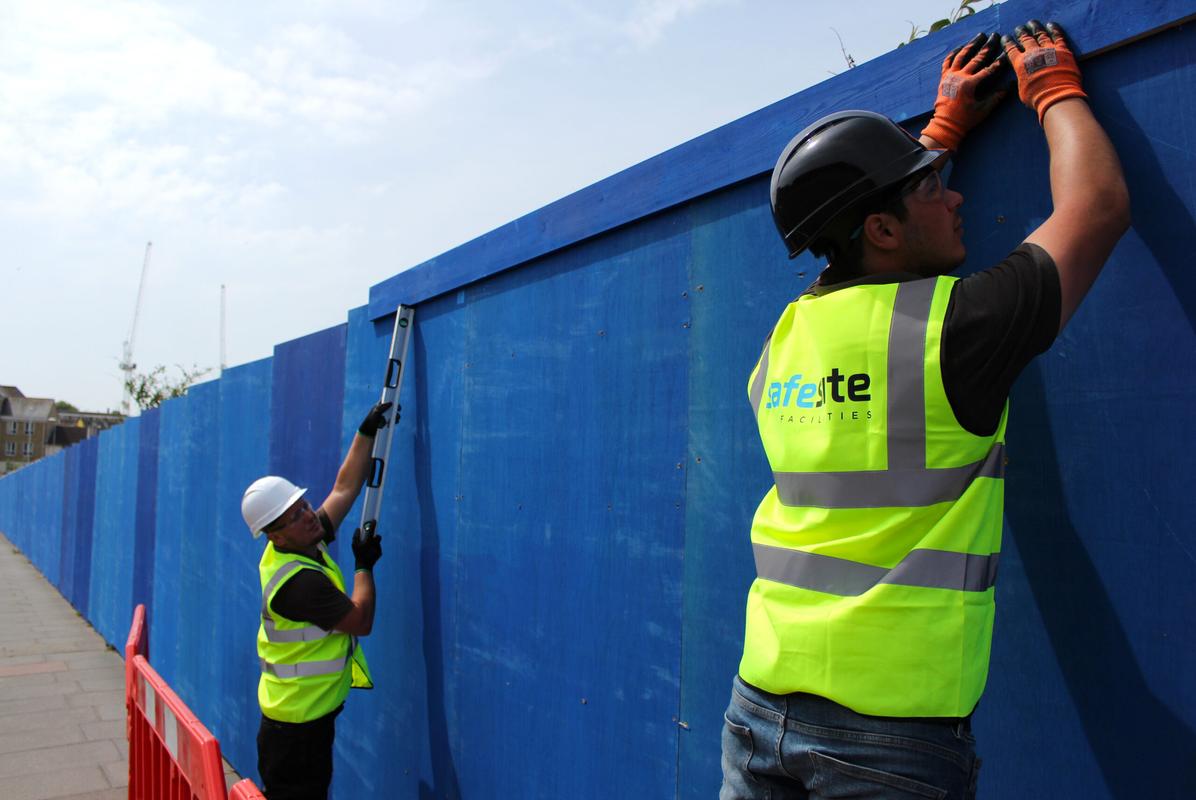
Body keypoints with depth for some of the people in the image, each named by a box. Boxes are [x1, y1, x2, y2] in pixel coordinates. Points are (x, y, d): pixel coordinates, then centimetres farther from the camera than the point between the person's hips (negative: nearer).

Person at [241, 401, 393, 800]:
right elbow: (361, 622, -20)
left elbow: (344, 487, 6)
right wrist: (364, 565, -8)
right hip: (299, 726, -9)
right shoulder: (300, 581, -27)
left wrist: (367, 432, 2)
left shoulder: (302, 544, -1)